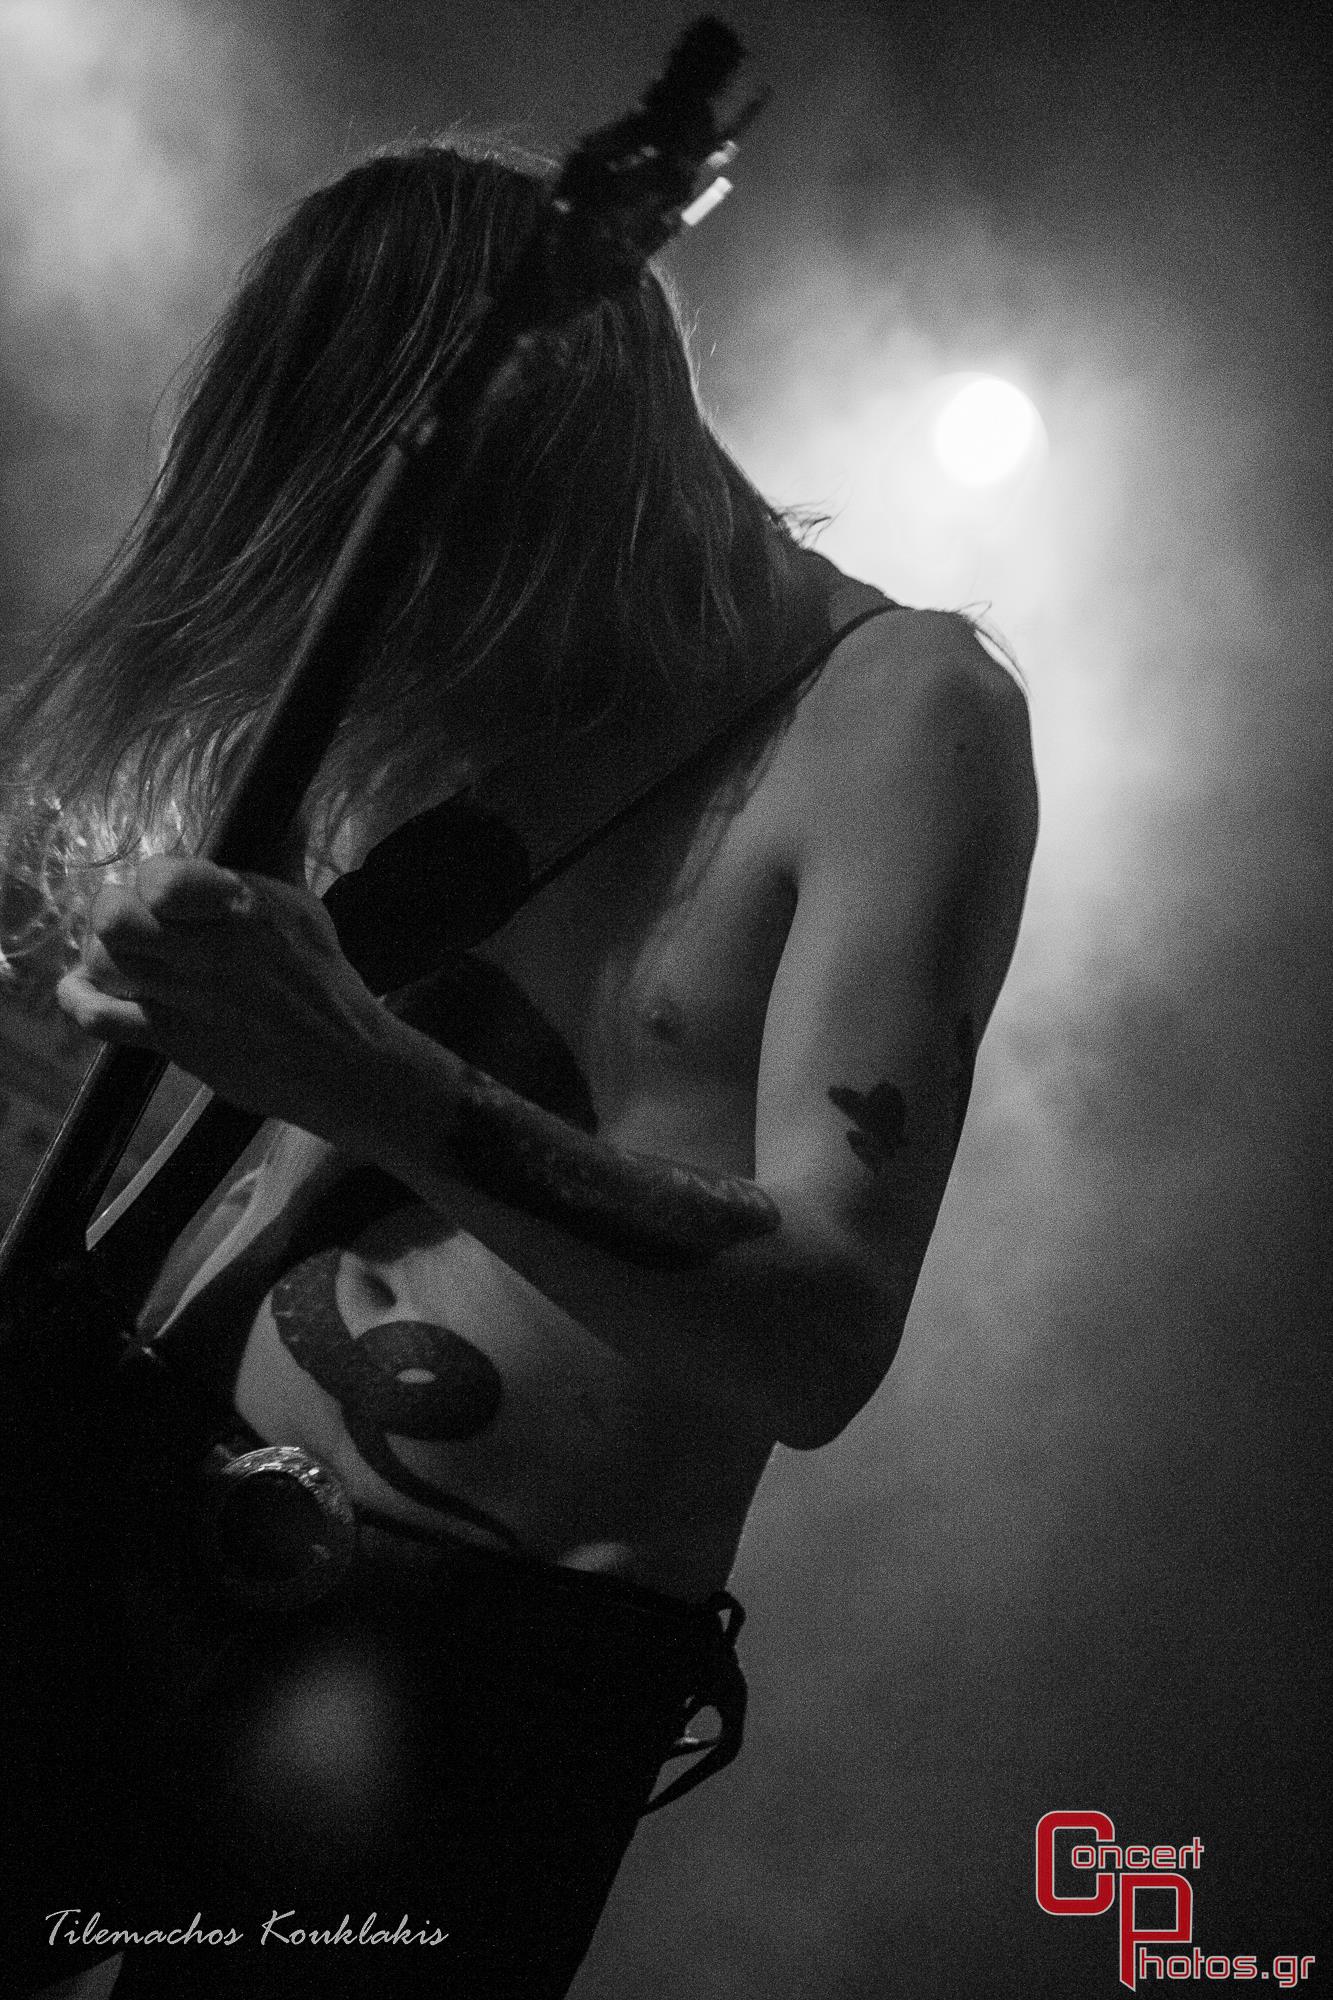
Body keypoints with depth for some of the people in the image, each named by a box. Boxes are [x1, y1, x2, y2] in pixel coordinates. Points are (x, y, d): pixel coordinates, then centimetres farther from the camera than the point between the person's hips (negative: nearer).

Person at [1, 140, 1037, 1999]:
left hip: (494, 1646, -5)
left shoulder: (893, 708, -12)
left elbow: (826, 1339, -22)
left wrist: (368, 1078, -33)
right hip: (157, 1512, 5)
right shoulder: (454, 687, 4)